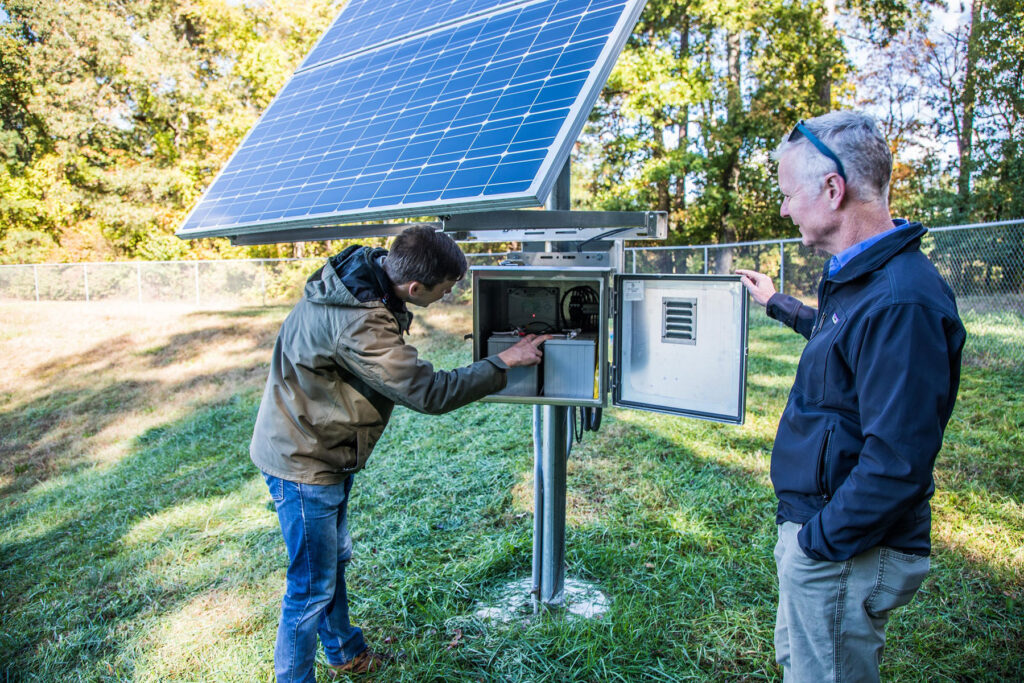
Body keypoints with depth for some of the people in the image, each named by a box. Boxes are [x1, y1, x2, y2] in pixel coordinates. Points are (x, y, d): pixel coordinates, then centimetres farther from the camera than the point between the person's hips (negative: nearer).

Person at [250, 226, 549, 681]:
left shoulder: (367, 267, -7)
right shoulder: (358, 326, -35)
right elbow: (430, 393, -30)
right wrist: (505, 362, -20)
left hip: (323, 450, 10)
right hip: (303, 462, -10)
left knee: (334, 558, 25)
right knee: (312, 588, 4)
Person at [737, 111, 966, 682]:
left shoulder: (901, 302, -28)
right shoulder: (860, 278, 6)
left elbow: (897, 464, -31)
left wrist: (820, 542, -20)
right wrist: (777, 304, 42)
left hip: (847, 552, -10)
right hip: (816, 527, 10)